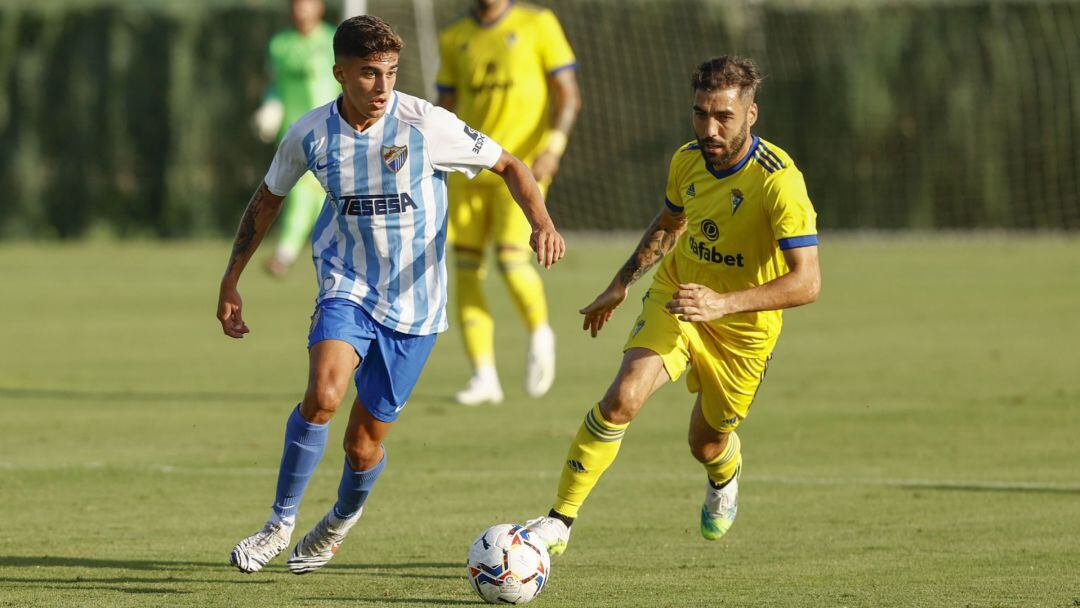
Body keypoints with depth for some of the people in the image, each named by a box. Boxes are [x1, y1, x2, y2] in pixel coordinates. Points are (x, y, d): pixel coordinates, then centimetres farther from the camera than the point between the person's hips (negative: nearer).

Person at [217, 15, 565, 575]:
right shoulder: (310, 135, -7)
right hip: (347, 287, 1)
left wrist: (540, 222, -23)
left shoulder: (426, 125, -15)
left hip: (414, 304, -1)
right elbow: (267, 200, 11)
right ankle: (281, 523, -12)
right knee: (324, 393, -28)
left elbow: (508, 166, -4)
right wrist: (230, 283, 12)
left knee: (364, 447, 4)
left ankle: (343, 518, 40)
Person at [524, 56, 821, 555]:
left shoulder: (778, 182, -29)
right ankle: (559, 522, -16)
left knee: (708, 446, 14)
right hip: (674, 298, 3)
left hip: (744, 326, -3)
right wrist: (620, 285, 18)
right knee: (622, 398, -22)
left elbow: (806, 283, -34)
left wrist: (723, 303, -43)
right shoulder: (688, 161, -9)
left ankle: (724, 479, 54)